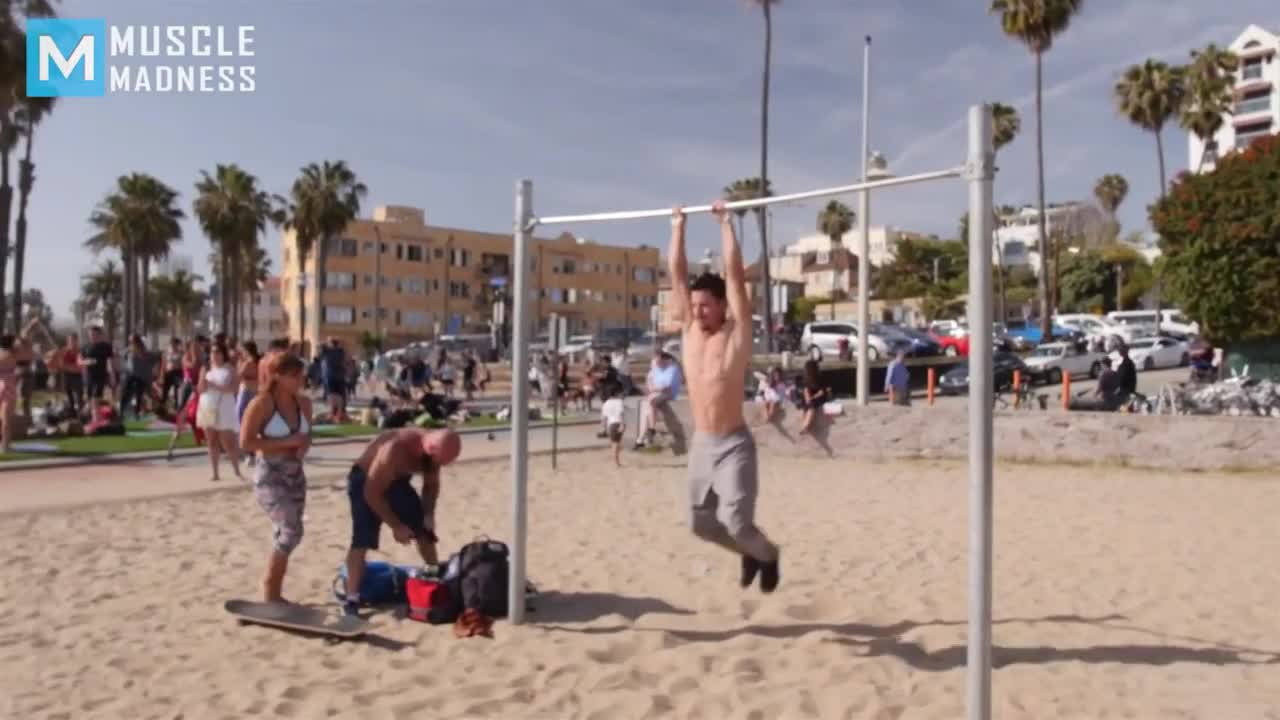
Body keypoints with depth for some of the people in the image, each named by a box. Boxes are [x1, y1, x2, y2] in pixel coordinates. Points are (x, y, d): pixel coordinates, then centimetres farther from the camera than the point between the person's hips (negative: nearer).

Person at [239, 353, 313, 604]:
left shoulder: (303, 403, 4)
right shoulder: (262, 403, -14)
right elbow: (245, 442, -17)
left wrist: (303, 447, -6)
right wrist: (286, 442, -21)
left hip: (295, 475, 7)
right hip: (269, 475, -6)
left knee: (283, 536, 12)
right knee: (291, 530, -17)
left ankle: (275, 594, 25)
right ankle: (269, 590, 2)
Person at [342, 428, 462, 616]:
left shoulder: (433, 449, -19)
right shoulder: (395, 449, -41)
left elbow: (431, 484, 2)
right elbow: (371, 493, -33)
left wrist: (428, 514, -11)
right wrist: (396, 526, -27)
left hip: (397, 480, 7)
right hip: (364, 481, -7)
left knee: (425, 530, 8)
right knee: (362, 539, -20)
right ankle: (352, 599, -15)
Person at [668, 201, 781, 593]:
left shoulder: (736, 334, -9)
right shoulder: (688, 330, 4)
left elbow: (735, 275, -15)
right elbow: (678, 276, 4)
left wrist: (725, 223, -13)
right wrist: (678, 228, 3)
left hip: (734, 445, -6)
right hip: (701, 443, 6)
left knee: (736, 522, -12)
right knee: (700, 522, 13)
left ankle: (767, 554, 21)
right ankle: (749, 552, 39)